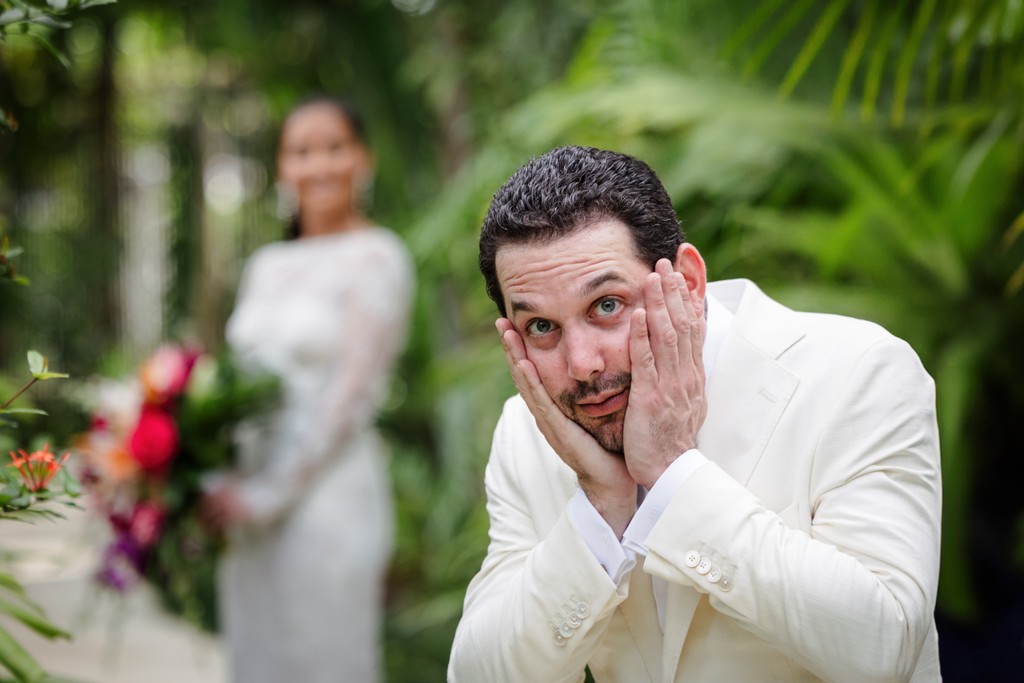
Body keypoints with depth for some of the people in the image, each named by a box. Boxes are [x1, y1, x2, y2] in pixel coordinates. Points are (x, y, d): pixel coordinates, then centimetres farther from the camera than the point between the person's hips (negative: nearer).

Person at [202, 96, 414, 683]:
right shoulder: (266, 266, 15)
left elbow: (350, 396, -12)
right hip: (250, 506, 7)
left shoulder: (377, 258, -6)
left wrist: (267, 495, -13)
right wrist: (226, 489, 3)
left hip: (329, 496, -7)